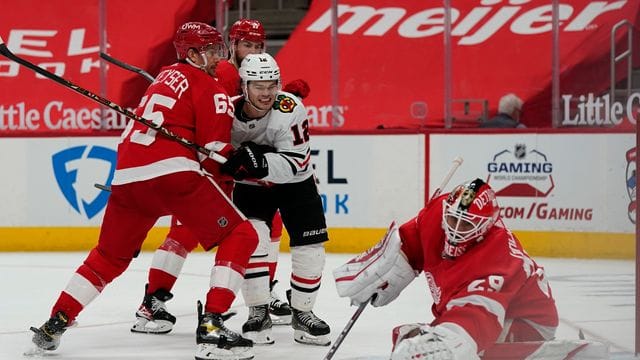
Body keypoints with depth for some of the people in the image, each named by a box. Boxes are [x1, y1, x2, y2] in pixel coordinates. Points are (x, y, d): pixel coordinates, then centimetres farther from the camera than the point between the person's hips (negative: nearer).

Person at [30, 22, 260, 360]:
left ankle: (54, 326, 20)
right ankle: (211, 327, -13)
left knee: (109, 255, 25)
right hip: (173, 171, -8)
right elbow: (216, 151, -3)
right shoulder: (209, 87, 5)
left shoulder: (165, 77, 29)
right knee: (240, 236, 0)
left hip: (127, 175, 8)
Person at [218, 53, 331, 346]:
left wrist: (262, 162, -47)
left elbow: (297, 162, -32)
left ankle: (302, 313, 14)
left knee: (310, 245, -6)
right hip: (250, 185, 0)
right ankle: (258, 314, -6)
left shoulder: (290, 110, -29)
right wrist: (231, 163, -25)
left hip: (294, 182, 0)